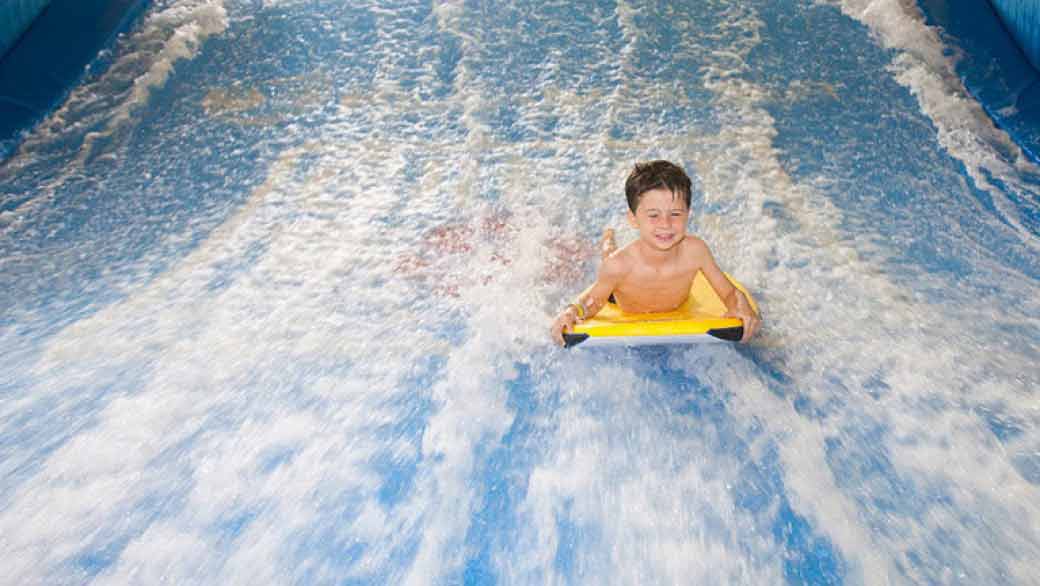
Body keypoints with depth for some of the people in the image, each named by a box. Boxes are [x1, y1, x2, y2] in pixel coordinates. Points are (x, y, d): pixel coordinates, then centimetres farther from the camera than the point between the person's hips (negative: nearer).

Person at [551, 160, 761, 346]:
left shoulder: (694, 250, -38)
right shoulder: (619, 265, -43)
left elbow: (730, 293, -24)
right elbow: (595, 298, -24)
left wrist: (741, 308, -46)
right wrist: (574, 310, -45)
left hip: (678, 313, 2)